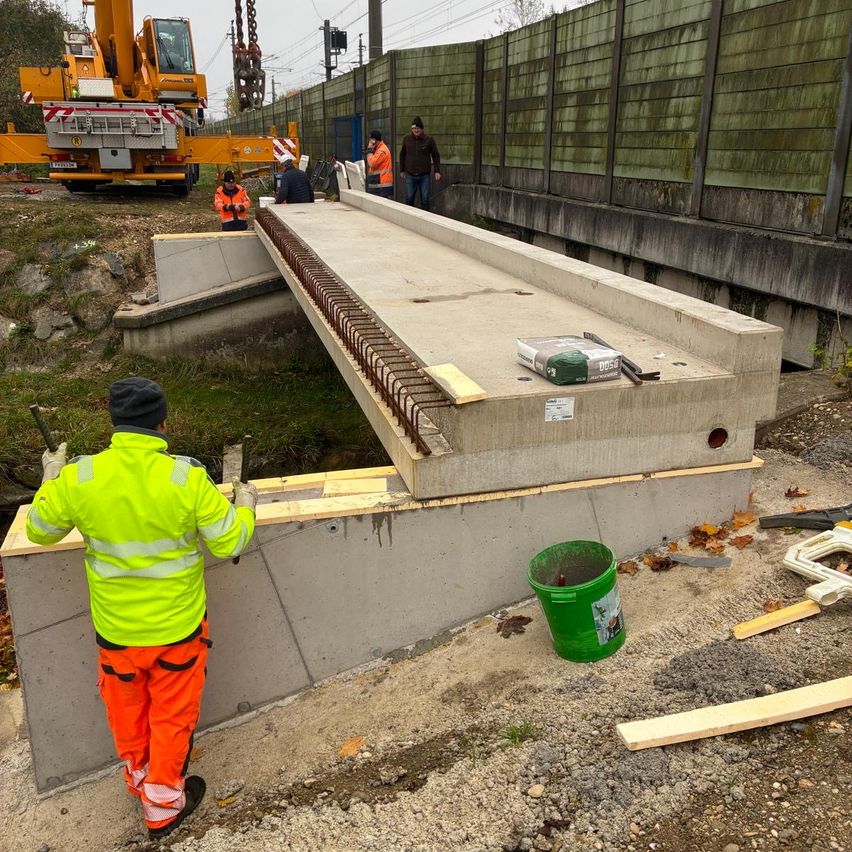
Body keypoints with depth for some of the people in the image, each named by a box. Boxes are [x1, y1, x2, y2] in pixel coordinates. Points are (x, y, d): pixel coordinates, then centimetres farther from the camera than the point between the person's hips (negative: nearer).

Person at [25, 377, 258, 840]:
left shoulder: (78, 477, -17)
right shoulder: (187, 477, -23)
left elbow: (39, 531, 1)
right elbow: (230, 543, -16)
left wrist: (50, 479, 16)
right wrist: (245, 505, 4)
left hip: (115, 627, 3)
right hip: (177, 625, -2)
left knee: (126, 708, 28)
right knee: (172, 714, 20)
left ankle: (138, 773, 53)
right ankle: (163, 803, 36)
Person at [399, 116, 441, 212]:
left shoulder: (429, 139, -3)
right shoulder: (407, 139, 2)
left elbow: (436, 155, 3)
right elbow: (402, 155, 15)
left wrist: (437, 171, -3)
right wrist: (402, 170, 16)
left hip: (424, 175, -1)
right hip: (410, 175, 1)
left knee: (424, 200, 1)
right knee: (409, 199, 1)